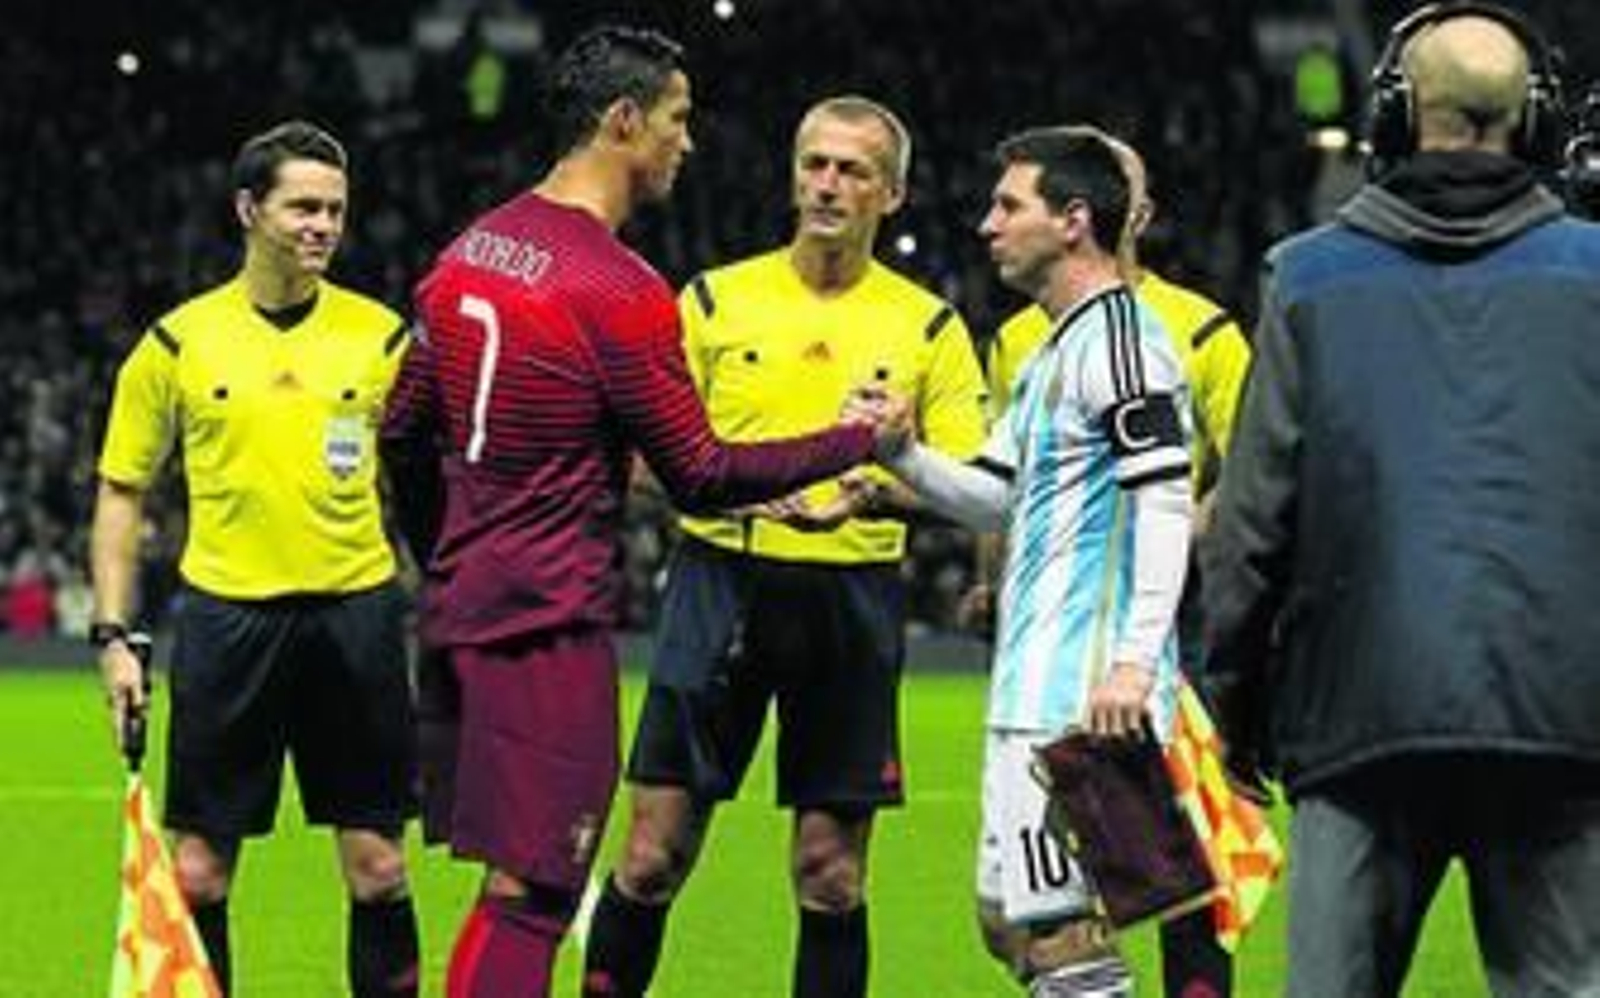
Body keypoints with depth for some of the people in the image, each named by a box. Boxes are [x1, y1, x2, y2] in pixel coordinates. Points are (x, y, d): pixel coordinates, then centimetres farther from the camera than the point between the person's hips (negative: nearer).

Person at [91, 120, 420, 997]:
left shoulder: (380, 336, 3)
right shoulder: (179, 342, 2)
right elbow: (122, 493, 7)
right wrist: (113, 636, 0)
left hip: (355, 607, 1)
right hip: (226, 609, 0)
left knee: (377, 865, 3)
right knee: (199, 870, 1)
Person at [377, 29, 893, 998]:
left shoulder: (471, 252, 10)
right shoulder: (621, 291, -15)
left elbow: (404, 434, 17)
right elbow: (701, 475, -10)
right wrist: (856, 443, -1)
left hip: (463, 604, 9)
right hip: (553, 626, -9)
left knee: (516, 892, 15)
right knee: (530, 899, -7)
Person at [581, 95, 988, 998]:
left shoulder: (928, 327, 5)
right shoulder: (716, 300, 5)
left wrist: (874, 490, -19)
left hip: (854, 598, 0)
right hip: (722, 579, 0)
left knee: (831, 873, 3)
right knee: (654, 852, -3)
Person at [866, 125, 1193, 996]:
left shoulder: (1117, 335, -12)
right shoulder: (1055, 348, 20)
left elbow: (1167, 500, -20)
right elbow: (995, 497, 22)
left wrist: (1135, 661, -27)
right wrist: (902, 453, 4)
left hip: (1083, 696, -11)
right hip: (1034, 693, 11)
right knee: (1006, 919, 15)